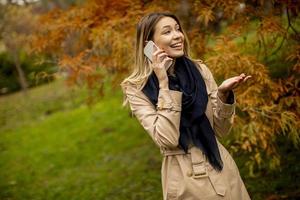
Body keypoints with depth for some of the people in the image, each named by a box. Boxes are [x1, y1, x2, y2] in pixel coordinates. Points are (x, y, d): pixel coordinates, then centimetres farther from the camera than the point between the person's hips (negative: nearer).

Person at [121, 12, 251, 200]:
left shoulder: (200, 70, -1)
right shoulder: (137, 88, -9)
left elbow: (221, 129, 2)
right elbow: (168, 139, -20)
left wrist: (224, 94, -15)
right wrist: (163, 83, -20)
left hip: (222, 171, 3)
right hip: (183, 180, -3)